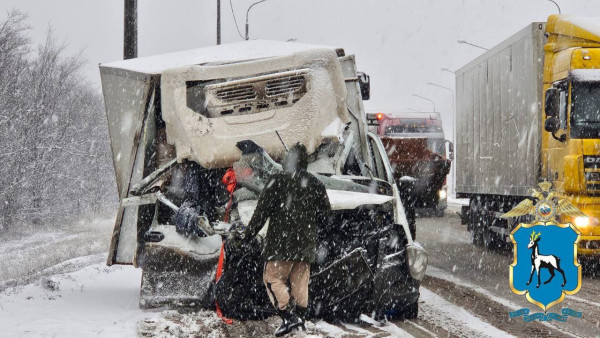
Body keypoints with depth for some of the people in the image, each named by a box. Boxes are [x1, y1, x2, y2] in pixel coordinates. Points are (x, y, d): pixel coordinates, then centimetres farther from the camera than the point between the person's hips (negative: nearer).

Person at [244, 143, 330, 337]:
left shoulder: (277, 182, -7)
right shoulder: (316, 185, 8)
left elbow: (263, 210, -9)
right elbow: (324, 216, 13)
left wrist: (250, 232, 0)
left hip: (281, 241, -5)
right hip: (306, 243, 5)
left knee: (273, 277, 0)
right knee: (300, 281, 13)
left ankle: (288, 316, -12)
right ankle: (301, 317, 13)